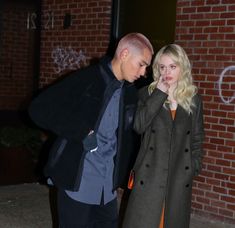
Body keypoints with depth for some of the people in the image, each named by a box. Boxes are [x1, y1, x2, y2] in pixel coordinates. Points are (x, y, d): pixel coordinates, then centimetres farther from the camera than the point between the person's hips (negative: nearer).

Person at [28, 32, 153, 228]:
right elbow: (39, 109, -16)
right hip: (76, 183, -6)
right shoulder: (85, 80, -11)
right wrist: (82, 133, -17)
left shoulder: (131, 93, 8)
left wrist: (129, 171, 6)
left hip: (108, 187, 6)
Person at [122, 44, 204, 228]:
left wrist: (195, 166, 4)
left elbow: (197, 137, 12)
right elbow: (138, 125, -16)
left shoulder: (194, 99, 5)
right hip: (150, 175, -1)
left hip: (180, 177, 2)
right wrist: (159, 94, -14)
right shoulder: (147, 94, 1)